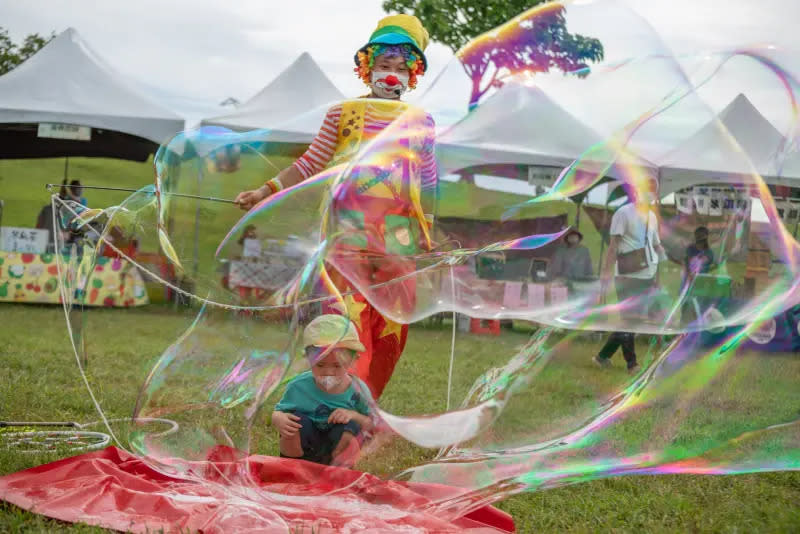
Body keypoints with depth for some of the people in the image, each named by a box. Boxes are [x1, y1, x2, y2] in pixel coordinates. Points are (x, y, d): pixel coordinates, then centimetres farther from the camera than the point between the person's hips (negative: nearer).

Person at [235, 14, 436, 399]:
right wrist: (266, 191, -3)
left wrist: (427, 229, 7)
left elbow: (428, 181, 14)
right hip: (350, 235, -2)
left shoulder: (420, 122, 14)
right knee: (348, 323, -11)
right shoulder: (343, 113, 10)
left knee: (390, 332, 2)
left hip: (400, 238, 2)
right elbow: (311, 164, 6)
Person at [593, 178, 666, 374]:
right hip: (628, 276, -7)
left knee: (634, 320, 9)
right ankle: (632, 363, 5)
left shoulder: (652, 217, 15)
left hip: (647, 276, 7)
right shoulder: (624, 213, -6)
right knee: (629, 320, -3)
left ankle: (603, 356, 19)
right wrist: (606, 275, -15)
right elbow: (614, 245, -10)